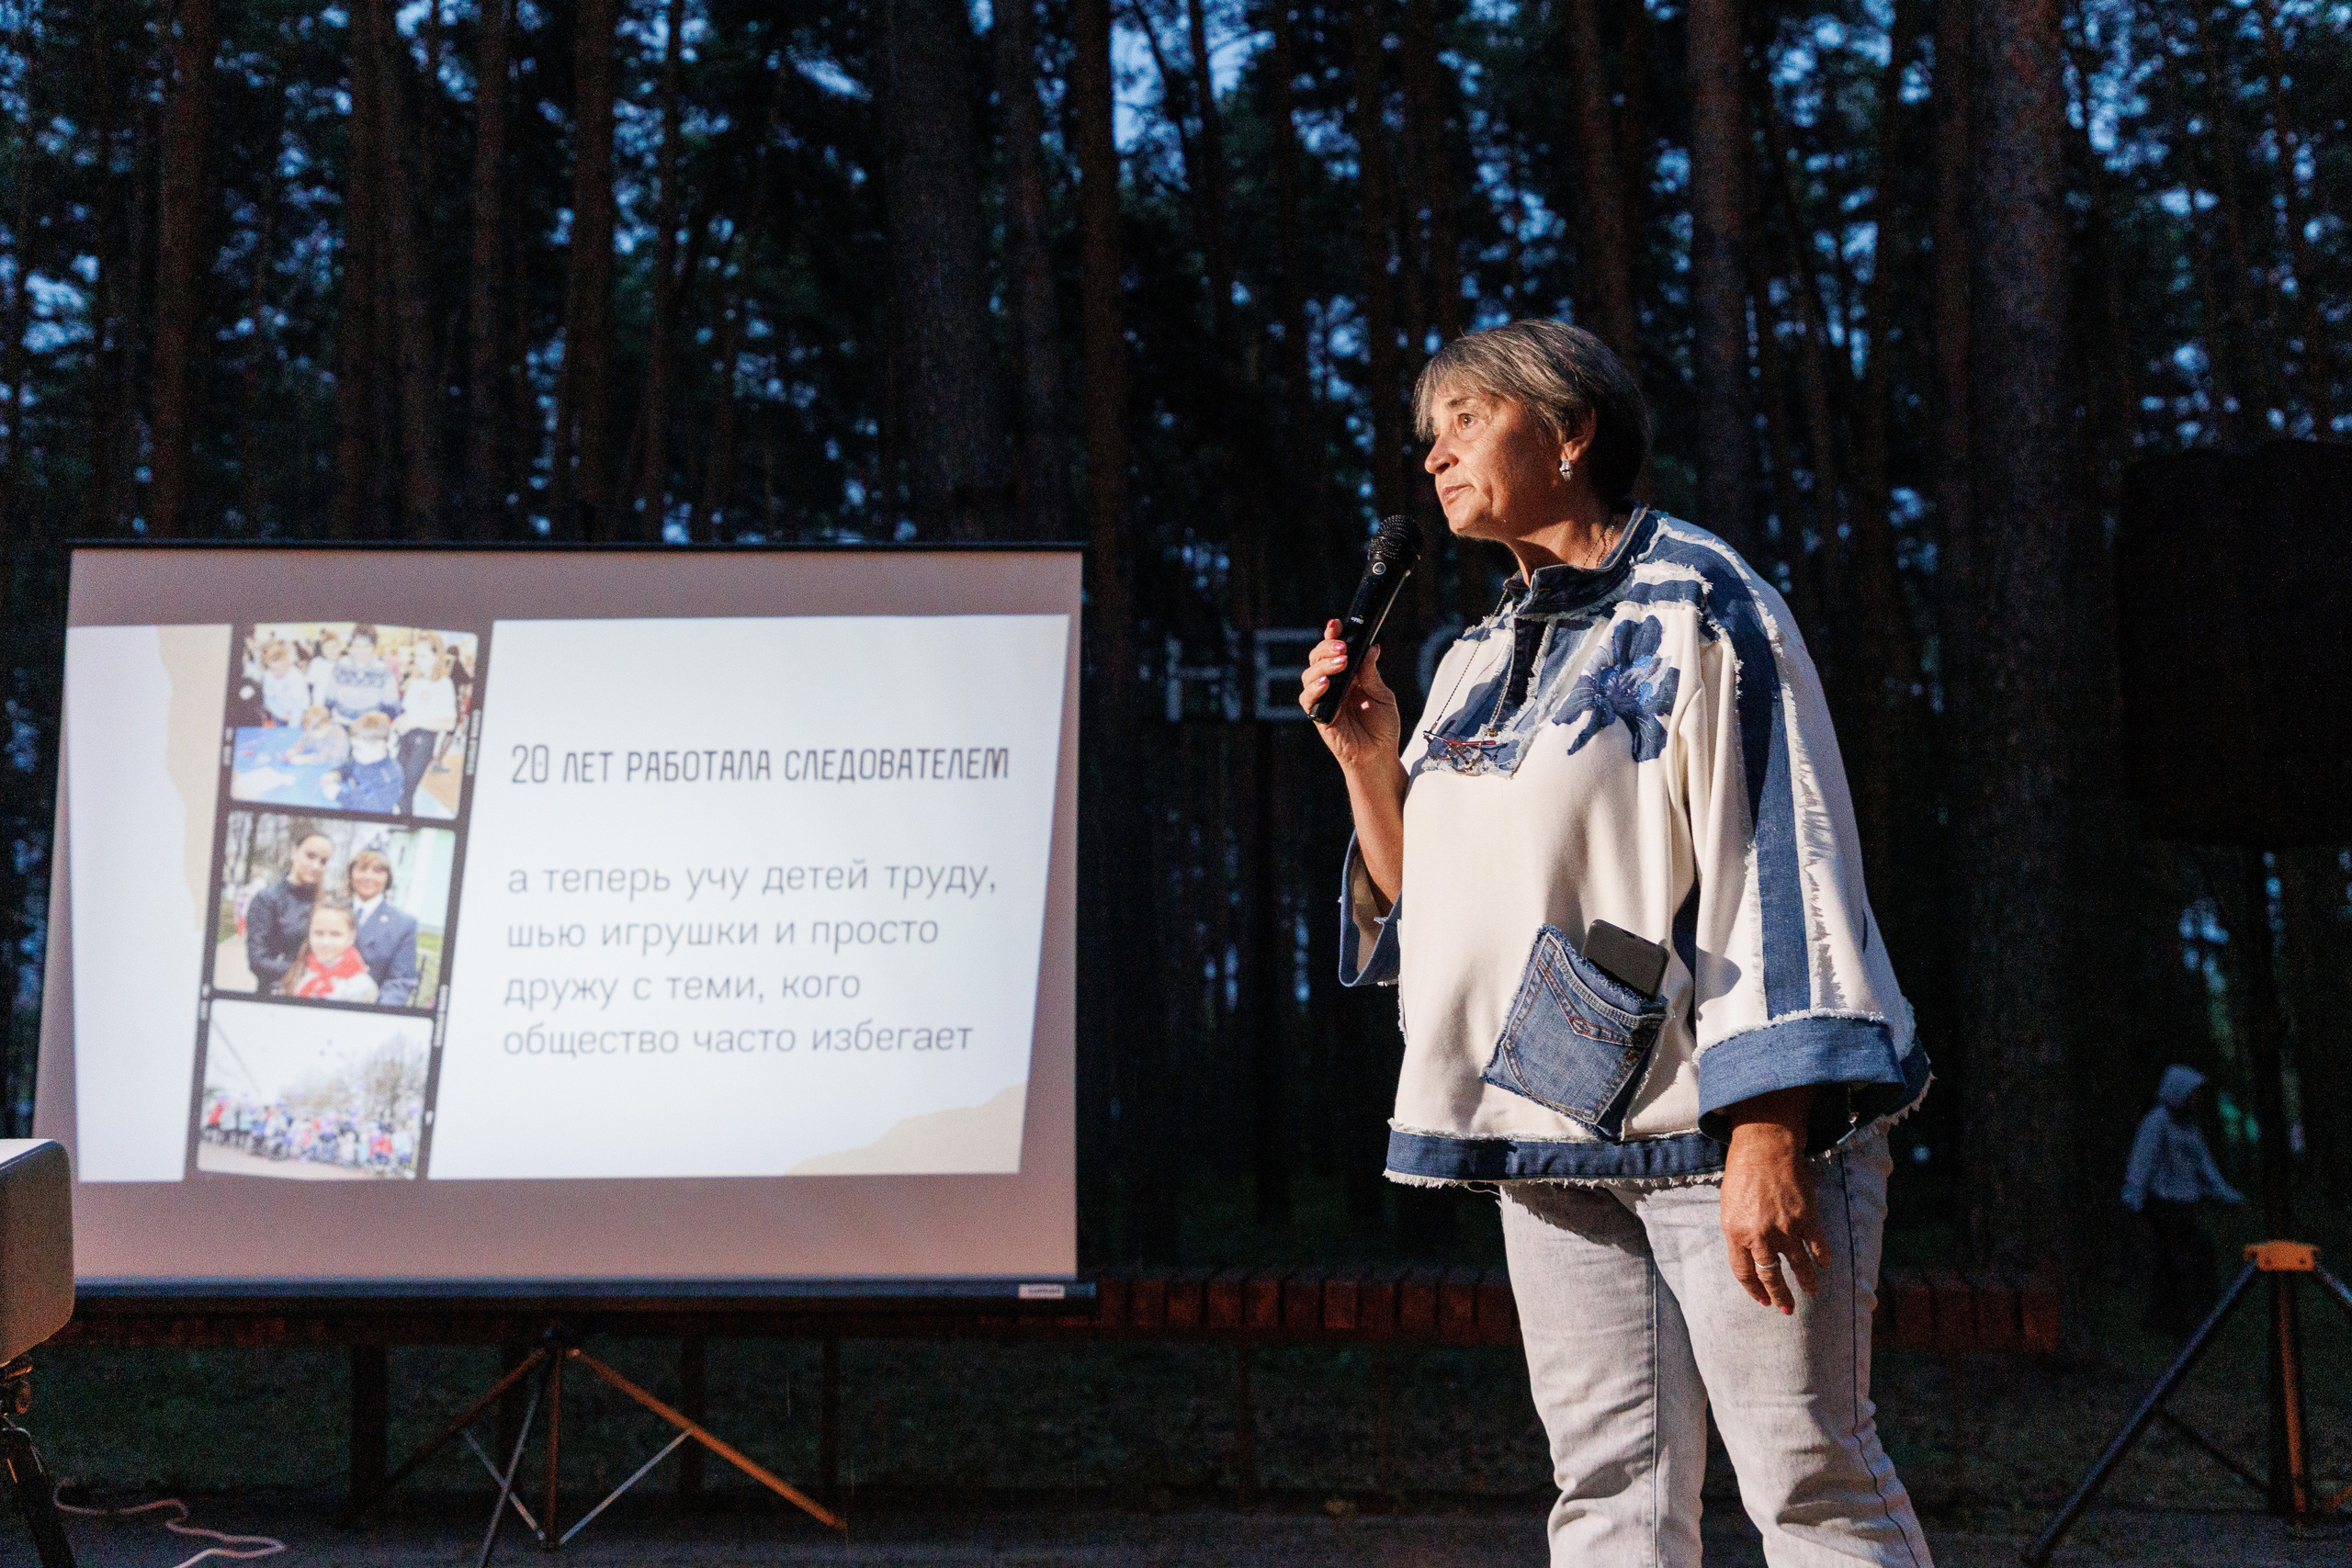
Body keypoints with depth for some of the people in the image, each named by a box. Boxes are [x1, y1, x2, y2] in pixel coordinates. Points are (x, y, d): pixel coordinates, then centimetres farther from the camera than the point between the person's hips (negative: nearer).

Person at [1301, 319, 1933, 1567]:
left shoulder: (1695, 606, -4)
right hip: (1555, 1131, 7)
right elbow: (1433, 901, 20)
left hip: (1724, 1126, -7)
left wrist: (1771, 1134, -21)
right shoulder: (1480, 662, 18)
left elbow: (1774, 865, -13)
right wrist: (1365, 756, 5)